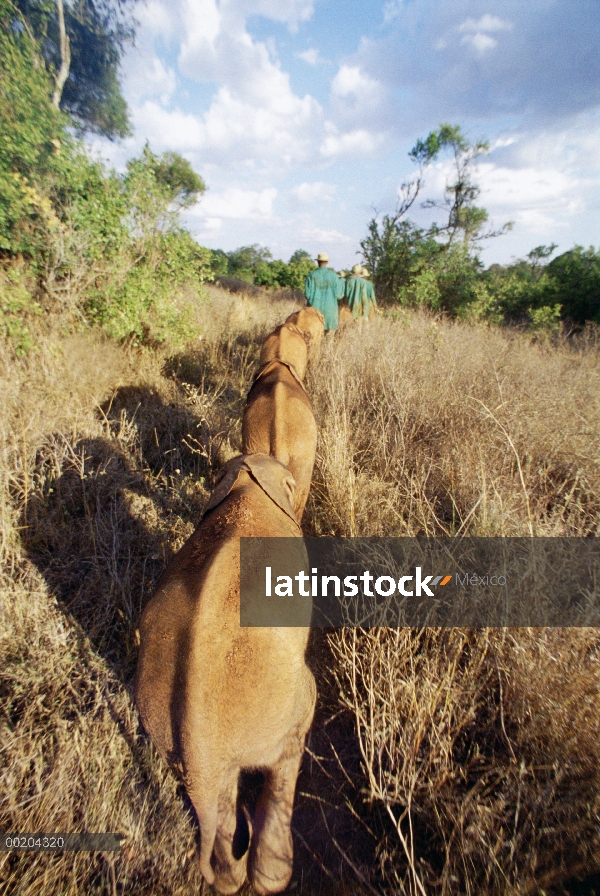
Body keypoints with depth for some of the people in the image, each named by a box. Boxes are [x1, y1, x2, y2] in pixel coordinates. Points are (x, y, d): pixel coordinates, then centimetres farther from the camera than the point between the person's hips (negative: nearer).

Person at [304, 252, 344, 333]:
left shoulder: (312, 275, -3)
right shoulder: (333, 275, -3)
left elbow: (307, 294, -5)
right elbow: (338, 294, -3)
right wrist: (341, 282, 16)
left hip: (315, 307, 0)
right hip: (329, 308, 0)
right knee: (329, 331, 7)